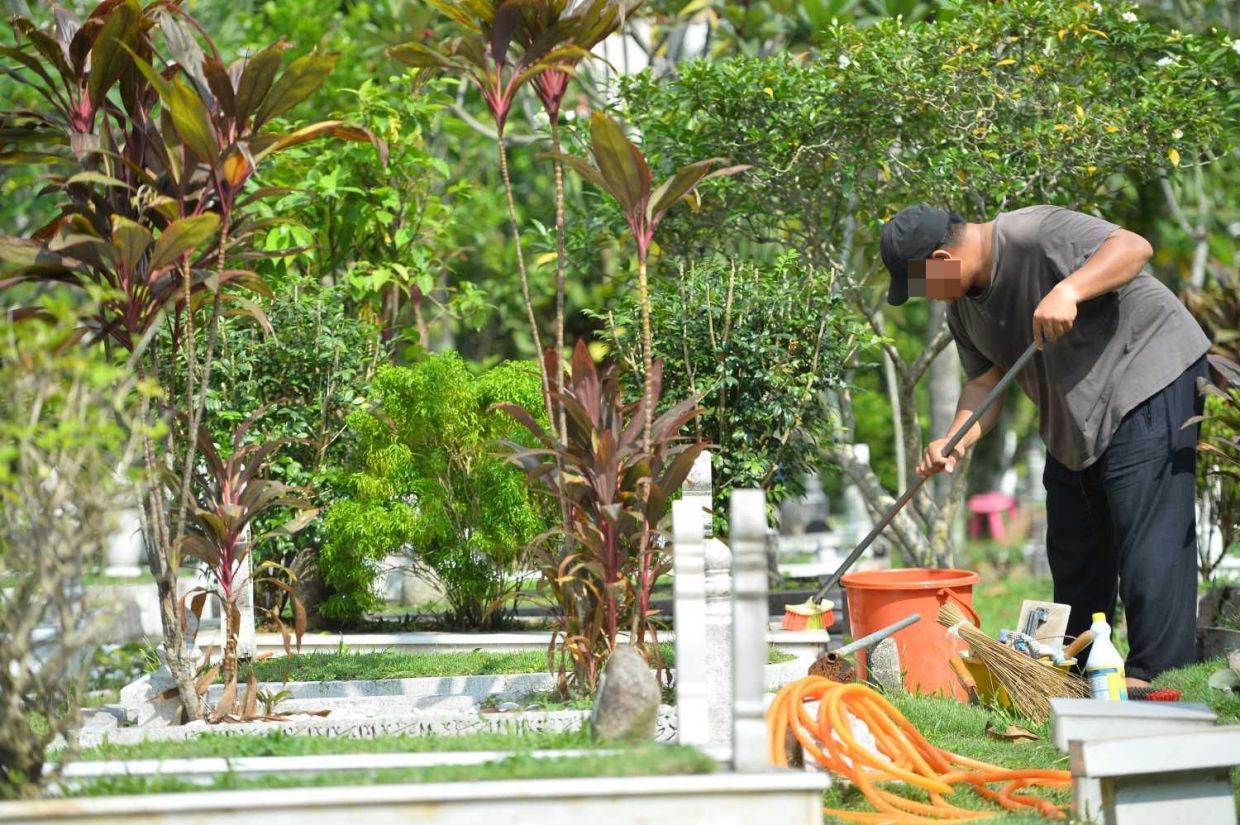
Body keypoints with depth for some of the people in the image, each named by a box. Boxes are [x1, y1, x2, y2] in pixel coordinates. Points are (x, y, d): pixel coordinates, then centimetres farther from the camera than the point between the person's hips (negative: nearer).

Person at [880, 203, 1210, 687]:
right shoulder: (962, 306, 7)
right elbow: (985, 380, 6)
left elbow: (1133, 248, -29)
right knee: (1072, 541, 14)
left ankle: (1155, 675, -14)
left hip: (1147, 379, -10)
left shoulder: (1035, 236, -21)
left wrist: (1068, 290, -43)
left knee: (1150, 533, -14)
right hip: (1075, 420, 10)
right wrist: (957, 439, -12)